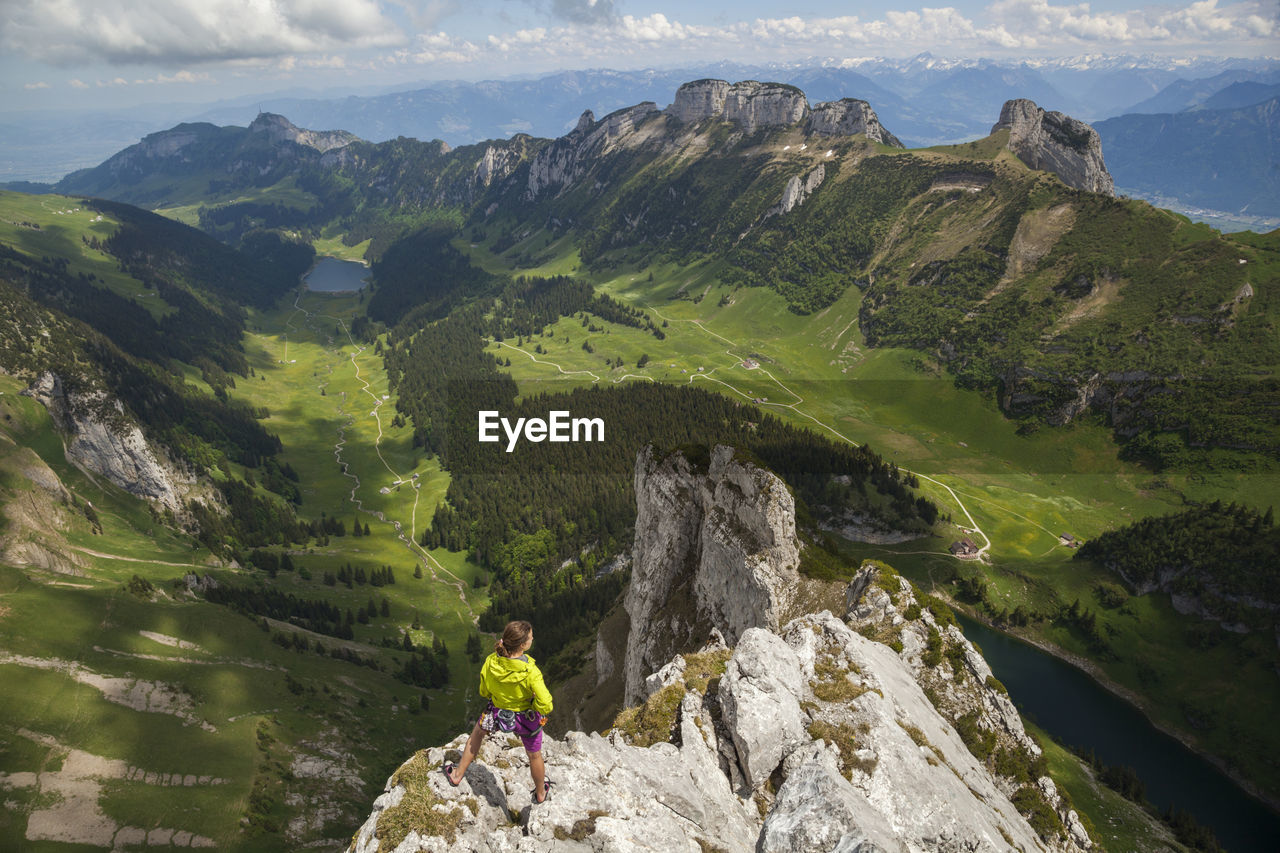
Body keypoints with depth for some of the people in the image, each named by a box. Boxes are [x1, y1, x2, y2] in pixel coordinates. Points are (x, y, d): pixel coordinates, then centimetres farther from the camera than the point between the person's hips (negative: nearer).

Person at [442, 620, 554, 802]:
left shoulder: (490, 662, -25)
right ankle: (541, 793, 52)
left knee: (477, 732, 35)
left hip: (497, 714, 2)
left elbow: (484, 692, -8)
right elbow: (545, 705, -33)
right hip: (526, 717, -2)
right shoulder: (531, 672, -36)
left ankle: (457, 775, 51)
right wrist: (539, 708, -10)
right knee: (534, 755, 28)